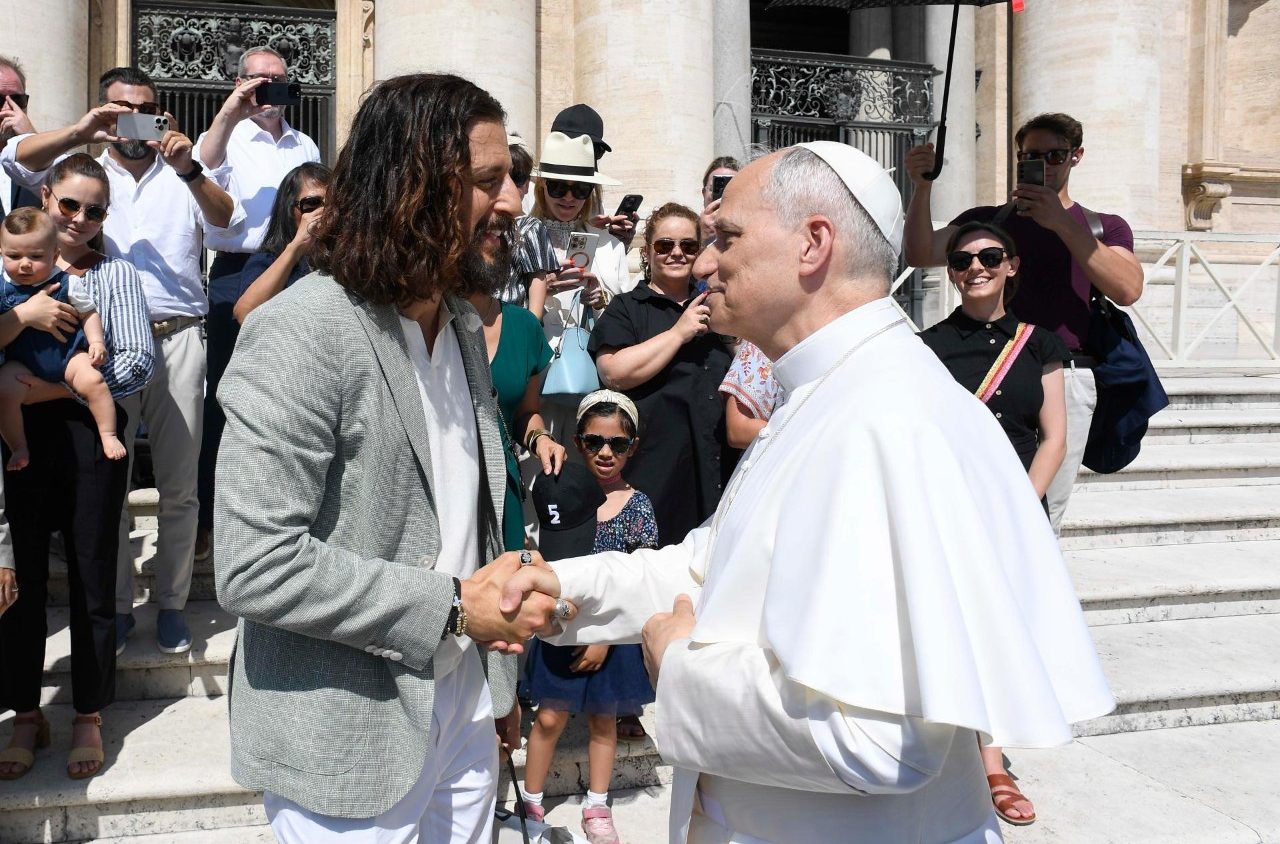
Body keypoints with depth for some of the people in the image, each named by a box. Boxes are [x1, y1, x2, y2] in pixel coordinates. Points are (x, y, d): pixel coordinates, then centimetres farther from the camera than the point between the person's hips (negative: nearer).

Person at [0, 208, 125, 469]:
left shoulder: (67, 284, -5)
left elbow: (89, 312, 5)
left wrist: (96, 342, -6)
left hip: (67, 352, -1)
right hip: (22, 362, 1)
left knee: (92, 380, -25)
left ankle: (108, 435, -7)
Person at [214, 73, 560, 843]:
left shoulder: (464, 325, 6)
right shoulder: (300, 334, -20)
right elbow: (254, 569, -25)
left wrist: (500, 598, -2)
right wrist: (452, 607, -20)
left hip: (463, 707, 7)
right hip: (351, 740, -7)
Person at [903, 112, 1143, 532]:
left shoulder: (1104, 227, 17)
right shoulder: (988, 220, 18)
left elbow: (1128, 290, -4)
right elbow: (921, 255, 1)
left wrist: (1061, 223, -11)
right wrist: (922, 189, -16)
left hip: (1068, 376, 0)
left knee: (1044, 520, 0)